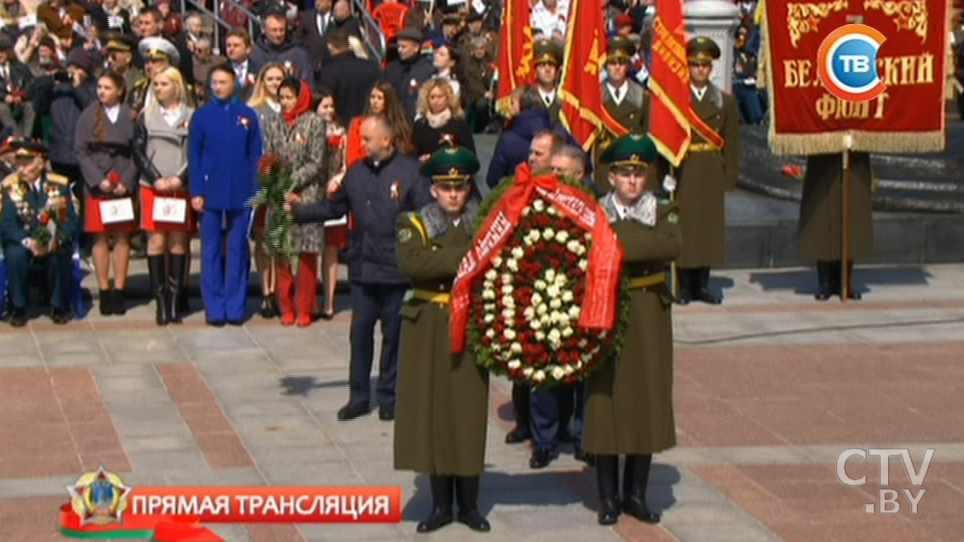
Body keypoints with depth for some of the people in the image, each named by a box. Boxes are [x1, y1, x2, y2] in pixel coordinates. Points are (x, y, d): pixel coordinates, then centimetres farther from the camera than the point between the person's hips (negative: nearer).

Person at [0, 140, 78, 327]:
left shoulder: (59, 185, -2)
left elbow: (70, 221, -6)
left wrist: (55, 240, -26)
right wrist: (28, 242, -28)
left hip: (54, 243, 0)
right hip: (21, 241, 0)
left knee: (60, 255, -32)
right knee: (15, 255, -33)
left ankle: (59, 307, -11)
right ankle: (18, 309, -14)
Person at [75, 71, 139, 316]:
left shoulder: (130, 116, 2)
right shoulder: (88, 116, 3)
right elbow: (81, 151, 0)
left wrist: (126, 181, -10)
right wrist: (98, 180, -10)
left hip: (124, 184, 0)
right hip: (96, 184, 0)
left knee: (122, 237, 1)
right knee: (100, 238, 0)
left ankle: (119, 291, 6)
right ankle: (104, 291, 5)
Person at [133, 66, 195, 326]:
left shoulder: (192, 116, 3)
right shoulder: (146, 115, 7)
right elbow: (138, 151, 4)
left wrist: (180, 178, -10)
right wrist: (156, 179, -7)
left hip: (182, 188, -1)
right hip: (153, 187, 1)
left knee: (178, 243, 0)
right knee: (156, 241, -3)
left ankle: (175, 299, 4)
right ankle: (160, 301, 0)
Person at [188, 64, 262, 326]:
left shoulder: (247, 115, 3)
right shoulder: (202, 116, 2)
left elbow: (255, 155, 5)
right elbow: (194, 156, 2)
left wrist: (255, 190, -1)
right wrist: (196, 192, -6)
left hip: (240, 194, 0)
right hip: (211, 193, 0)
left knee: (237, 251, 5)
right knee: (211, 252, 3)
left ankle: (235, 307, 11)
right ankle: (215, 308, 9)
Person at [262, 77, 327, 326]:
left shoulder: (314, 123, -1)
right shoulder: (273, 125, 10)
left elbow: (316, 163, -5)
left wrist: (291, 182, -12)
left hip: (306, 196, -3)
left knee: (307, 254, -1)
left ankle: (304, 309, 6)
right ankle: (286, 307, 10)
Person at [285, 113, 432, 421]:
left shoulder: (410, 171, -8)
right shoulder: (356, 172, 8)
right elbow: (333, 208, 14)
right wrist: (298, 211, 4)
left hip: (396, 270, -4)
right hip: (362, 267, 4)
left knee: (393, 334, 7)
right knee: (360, 332, 8)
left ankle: (388, 396, 18)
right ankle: (358, 396, 18)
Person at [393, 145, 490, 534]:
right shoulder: (414, 223, 1)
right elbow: (411, 263, -19)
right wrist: (464, 257, -21)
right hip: (427, 329, 0)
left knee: (469, 413, 1)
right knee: (432, 413, 2)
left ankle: (469, 504, 10)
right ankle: (441, 504, 10)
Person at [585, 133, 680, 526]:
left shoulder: (663, 212, 4)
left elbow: (673, 244, -18)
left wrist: (619, 240, -23)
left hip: (649, 320, 2)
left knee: (647, 403, 5)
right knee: (606, 403, 0)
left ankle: (636, 493, 15)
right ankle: (608, 497, 9)